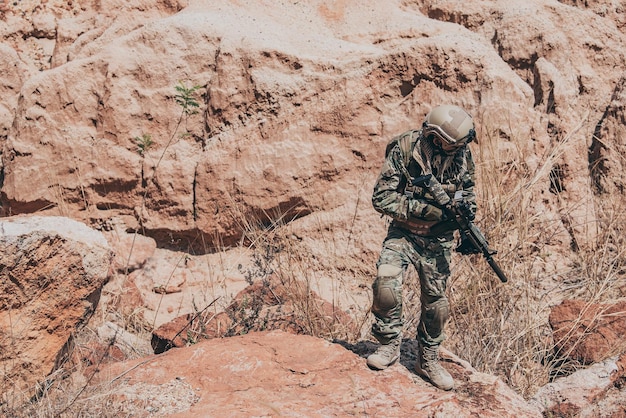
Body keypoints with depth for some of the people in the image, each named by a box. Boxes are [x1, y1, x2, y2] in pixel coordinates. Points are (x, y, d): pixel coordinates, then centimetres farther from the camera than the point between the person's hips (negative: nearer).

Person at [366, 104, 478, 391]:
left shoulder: (461, 153, -7)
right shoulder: (404, 149, -19)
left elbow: (468, 194, 10)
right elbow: (381, 198, -19)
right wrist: (426, 209, -26)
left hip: (439, 240, 3)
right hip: (404, 233, -3)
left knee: (436, 303, 8)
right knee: (386, 283, -26)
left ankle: (428, 361, 30)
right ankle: (390, 346, -4)